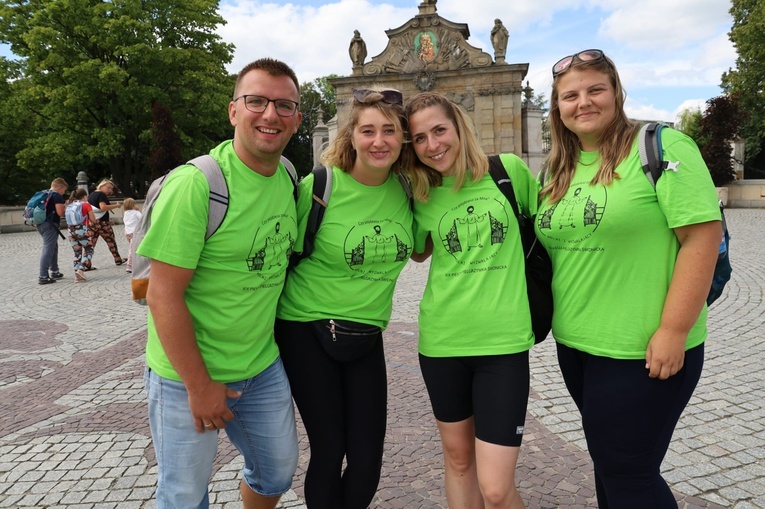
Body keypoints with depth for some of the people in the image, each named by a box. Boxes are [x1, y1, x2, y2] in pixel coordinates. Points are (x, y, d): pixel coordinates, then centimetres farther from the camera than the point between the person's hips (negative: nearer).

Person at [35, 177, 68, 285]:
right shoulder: (57, 196, -8)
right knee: (48, 250, -8)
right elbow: (60, 212, -16)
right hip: (50, 225, -9)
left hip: (40, 223, 9)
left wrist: (62, 206, 19)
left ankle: (54, 272, 29)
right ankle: (42, 277, -10)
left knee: (53, 247, 22)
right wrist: (65, 208, 5)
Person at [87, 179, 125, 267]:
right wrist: (116, 205, -17)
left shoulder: (91, 195, 16)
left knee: (91, 244, 4)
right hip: (102, 223, -7)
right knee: (111, 241, 8)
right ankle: (118, 260, 18)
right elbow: (103, 207, -22)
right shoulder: (102, 195, -10)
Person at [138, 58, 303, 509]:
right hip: (189, 374, -5)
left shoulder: (290, 181, 0)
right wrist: (199, 385, -16)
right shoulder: (194, 184, -21)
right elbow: (164, 296, -20)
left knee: (277, 473, 20)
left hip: (263, 367, 6)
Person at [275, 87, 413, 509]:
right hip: (307, 331, -3)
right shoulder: (319, 187, -14)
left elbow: (418, 250, 17)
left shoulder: (406, 189, -2)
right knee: (329, 451, 3)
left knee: (368, 458, 6)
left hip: (368, 336, 4)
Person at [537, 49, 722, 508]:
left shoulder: (660, 147, -12)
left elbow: (702, 234, -18)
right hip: (575, 344, 7)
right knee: (606, 460, 21)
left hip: (643, 349, -7)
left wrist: (674, 331, -20)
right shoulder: (558, 169, 9)